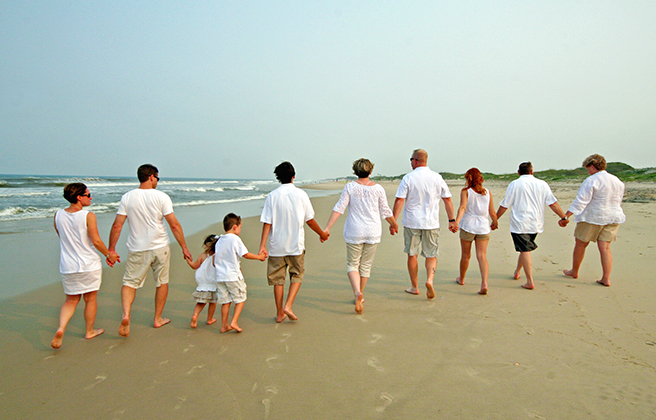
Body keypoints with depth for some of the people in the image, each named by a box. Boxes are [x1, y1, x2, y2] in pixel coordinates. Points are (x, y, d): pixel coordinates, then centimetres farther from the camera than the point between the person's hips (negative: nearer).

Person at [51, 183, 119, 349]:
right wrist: (108, 255, 0)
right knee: (91, 299, 13)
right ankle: (90, 331, 26)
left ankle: (61, 328, -2)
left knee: (71, 300, 18)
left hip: (67, 266, 4)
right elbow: (96, 242, -17)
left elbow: (63, 239, 11)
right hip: (89, 265, -4)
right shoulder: (88, 216, -16)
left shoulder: (58, 215, 0)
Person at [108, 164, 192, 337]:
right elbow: (174, 225, -11)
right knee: (162, 282, 16)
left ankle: (126, 315, -9)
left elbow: (117, 226, -3)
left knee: (130, 282, 13)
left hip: (137, 250, 1)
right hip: (160, 248, -1)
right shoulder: (161, 197, -9)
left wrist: (111, 249, 6)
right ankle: (158, 319, 25)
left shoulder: (127, 197, -2)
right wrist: (184, 247, -4)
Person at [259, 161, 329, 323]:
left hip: (277, 245, 1)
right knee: (297, 275, 15)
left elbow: (267, 222, -7)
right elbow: (310, 220, -1)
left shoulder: (272, 196, -3)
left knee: (278, 279, 11)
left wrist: (262, 245, -6)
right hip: (296, 244, -1)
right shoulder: (300, 194, -5)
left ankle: (279, 313, 18)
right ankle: (288, 306, -1)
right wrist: (322, 234, 15)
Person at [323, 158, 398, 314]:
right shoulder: (378, 189, -2)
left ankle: (357, 292, -15)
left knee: (352, 264, 8)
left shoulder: (350, 187, -6)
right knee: (366, 265, 15)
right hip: (373, 232, 2)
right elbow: (385, 212, 5)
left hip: (354, 232, -2)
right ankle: (360, 296, 24)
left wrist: (327, 228, -10)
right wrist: (394, 225, 22)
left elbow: (339, 208, -11)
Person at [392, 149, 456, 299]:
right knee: (431, 255, 11)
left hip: (411, 223, -2)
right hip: (431, 224, 2)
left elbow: (399, 201, -12)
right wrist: (452, 220, 13)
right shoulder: (437, 177, 2)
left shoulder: (408, 178, -7)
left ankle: (414, 287, 19)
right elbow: (447, 199, 6)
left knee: (412, 255, 11)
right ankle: (430, 280, -12)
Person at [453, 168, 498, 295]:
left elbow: (462, 207, -20)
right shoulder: (487, 192, 5)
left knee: (465, 256, 13)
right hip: (483, 227, 2)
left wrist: (457, 221, -32)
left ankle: (461, 278, 33)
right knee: (482, 256, -2)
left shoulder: (465, 191, -3)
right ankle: (484, 283, -18)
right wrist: (495, 223, 25)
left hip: (467, 226, -1)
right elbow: (492, 213, 7)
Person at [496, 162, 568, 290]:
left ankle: (530, 282, -7)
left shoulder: (515, 184, -4)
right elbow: (553, 204, 3)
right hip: (536, 224, 4)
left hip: (519, 224, -4)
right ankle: (517, 272, 35)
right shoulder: (542, 184, 5)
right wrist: (563, 217, 10)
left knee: (525, 250, -4)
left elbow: (504, 206, -3)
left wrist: (495, 219, 6)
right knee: (525, 249, 20)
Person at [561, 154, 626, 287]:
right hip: (612, 218, 6)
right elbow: (618, 201, 18)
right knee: (605, 247, 6)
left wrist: (566, 215, -24)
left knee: (580, 244, 10)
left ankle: (574, 271, 24)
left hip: (592, 218, -6)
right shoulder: (618, 181, 9)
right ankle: (606, 278, 1)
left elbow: (581, 200, -22)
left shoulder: (591, 181, -15)